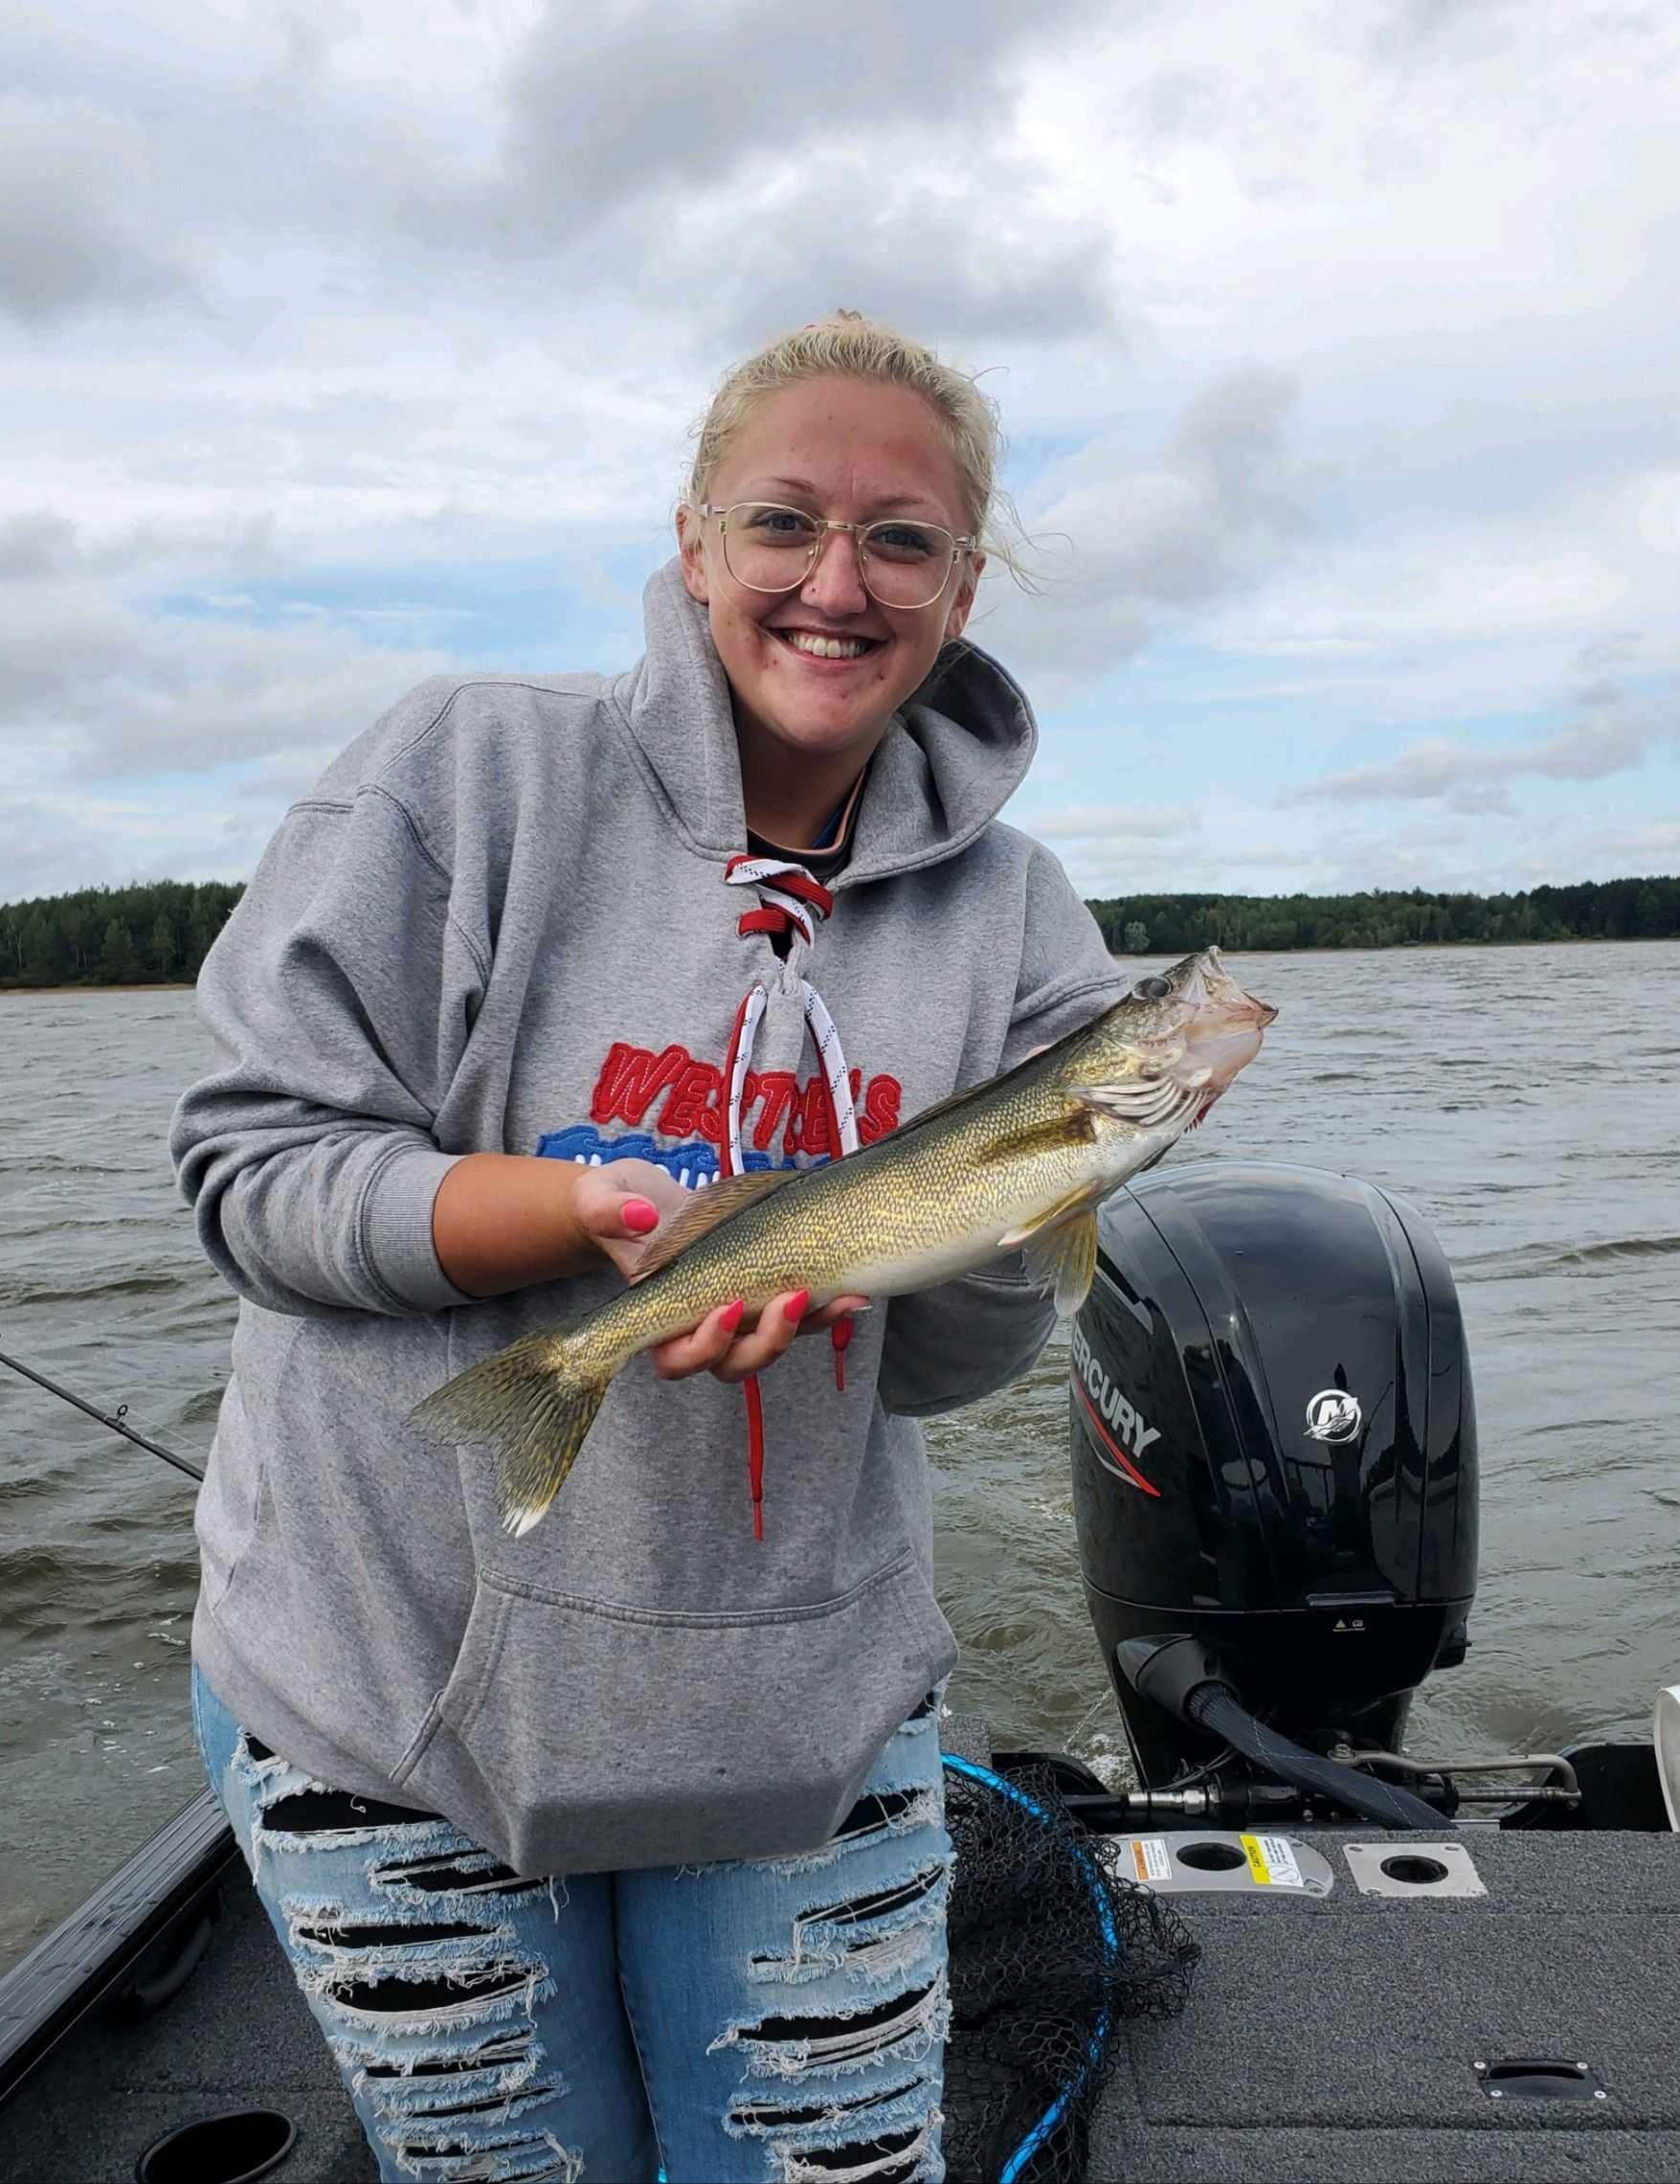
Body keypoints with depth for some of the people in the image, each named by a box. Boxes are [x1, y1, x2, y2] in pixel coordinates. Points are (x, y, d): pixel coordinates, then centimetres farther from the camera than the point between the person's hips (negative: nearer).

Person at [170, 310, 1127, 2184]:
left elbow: (943, 1364, -1)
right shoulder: (469, 767, -11)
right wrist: (607, 1208, -26)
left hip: (802, 1695, 2)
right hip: (394, 1679, -1)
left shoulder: (1006, 907, -2)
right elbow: (249, 1166, -12)